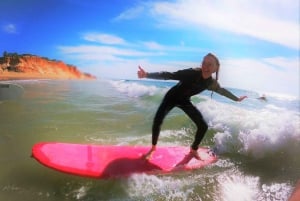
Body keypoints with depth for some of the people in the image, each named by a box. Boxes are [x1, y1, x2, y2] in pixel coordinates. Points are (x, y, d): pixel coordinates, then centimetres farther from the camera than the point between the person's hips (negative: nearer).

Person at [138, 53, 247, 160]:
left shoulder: (211, 83, -17)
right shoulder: (191, 73, -33)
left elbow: (222, 90, 5)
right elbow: (169, 75, -37)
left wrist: (237, 99, 19)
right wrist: (147, 75, -49)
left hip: (185, 101, 5)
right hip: (172, 97, -4)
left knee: (203, 126, -3)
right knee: (157, 120, -23)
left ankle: (193, 150, 21)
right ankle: (153, 148, 0)